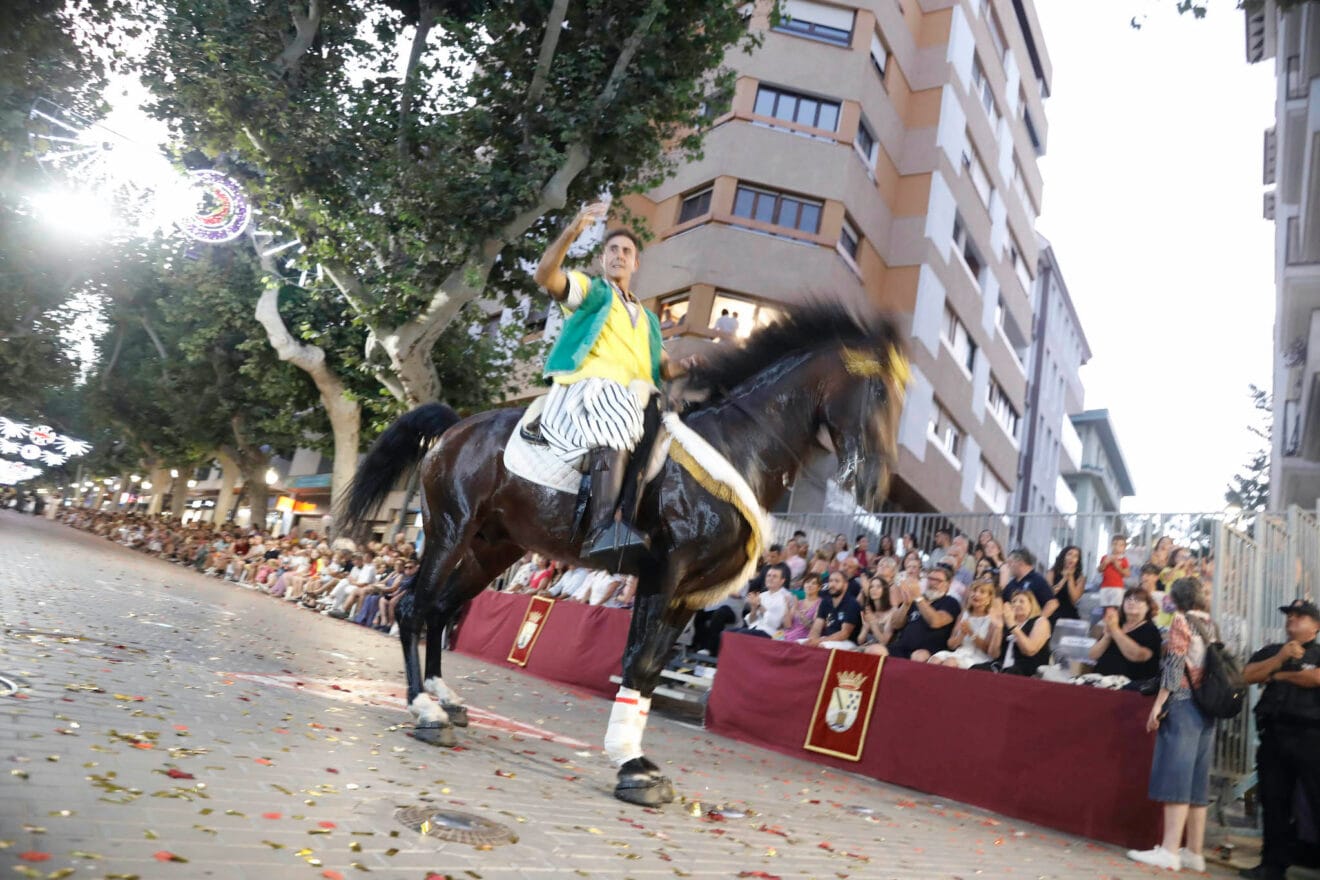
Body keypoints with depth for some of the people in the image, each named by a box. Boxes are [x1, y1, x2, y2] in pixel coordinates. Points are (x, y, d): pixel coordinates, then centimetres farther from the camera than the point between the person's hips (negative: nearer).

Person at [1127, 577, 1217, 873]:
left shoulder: (1182, 620, -5)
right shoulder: (1210, 624, 15)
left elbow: (1175, 665, -12)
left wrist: (1159, 704, -12)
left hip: (1183, 703, -7)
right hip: (1207, 707, 7)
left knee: (1175, 776, -8)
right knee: (1197, 781, 8)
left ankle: (1169, 851, -11)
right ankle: (1194, 852, 11)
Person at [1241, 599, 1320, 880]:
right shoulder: (1271, 651, 18)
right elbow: (1248, 675, 5)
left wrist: (1278, 675, -1)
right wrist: (1280, 658, -6)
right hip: (1273, 735, 4)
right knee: (1274, 802, 9)